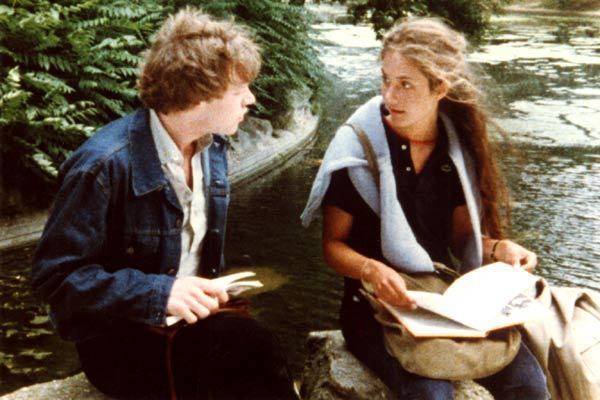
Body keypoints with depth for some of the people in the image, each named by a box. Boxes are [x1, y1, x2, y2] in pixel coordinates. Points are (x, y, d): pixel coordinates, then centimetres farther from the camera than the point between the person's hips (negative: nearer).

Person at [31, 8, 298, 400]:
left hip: (189, 317, 6)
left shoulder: (213, 148, 5)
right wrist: (158, 293, -25)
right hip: (120, 339, -6)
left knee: (251, 348, -27)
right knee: (251, 350, -31)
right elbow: (54, 275, -17)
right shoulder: (104, 164, -20)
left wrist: (212, 292, 0)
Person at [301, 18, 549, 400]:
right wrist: (372, 270, -27)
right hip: (376, 304, -4)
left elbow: (461, 234, 10)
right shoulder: (358, 145, -11)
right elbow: (333, 244, -7)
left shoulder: (458, 146, 1)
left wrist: (498, 248, -10)